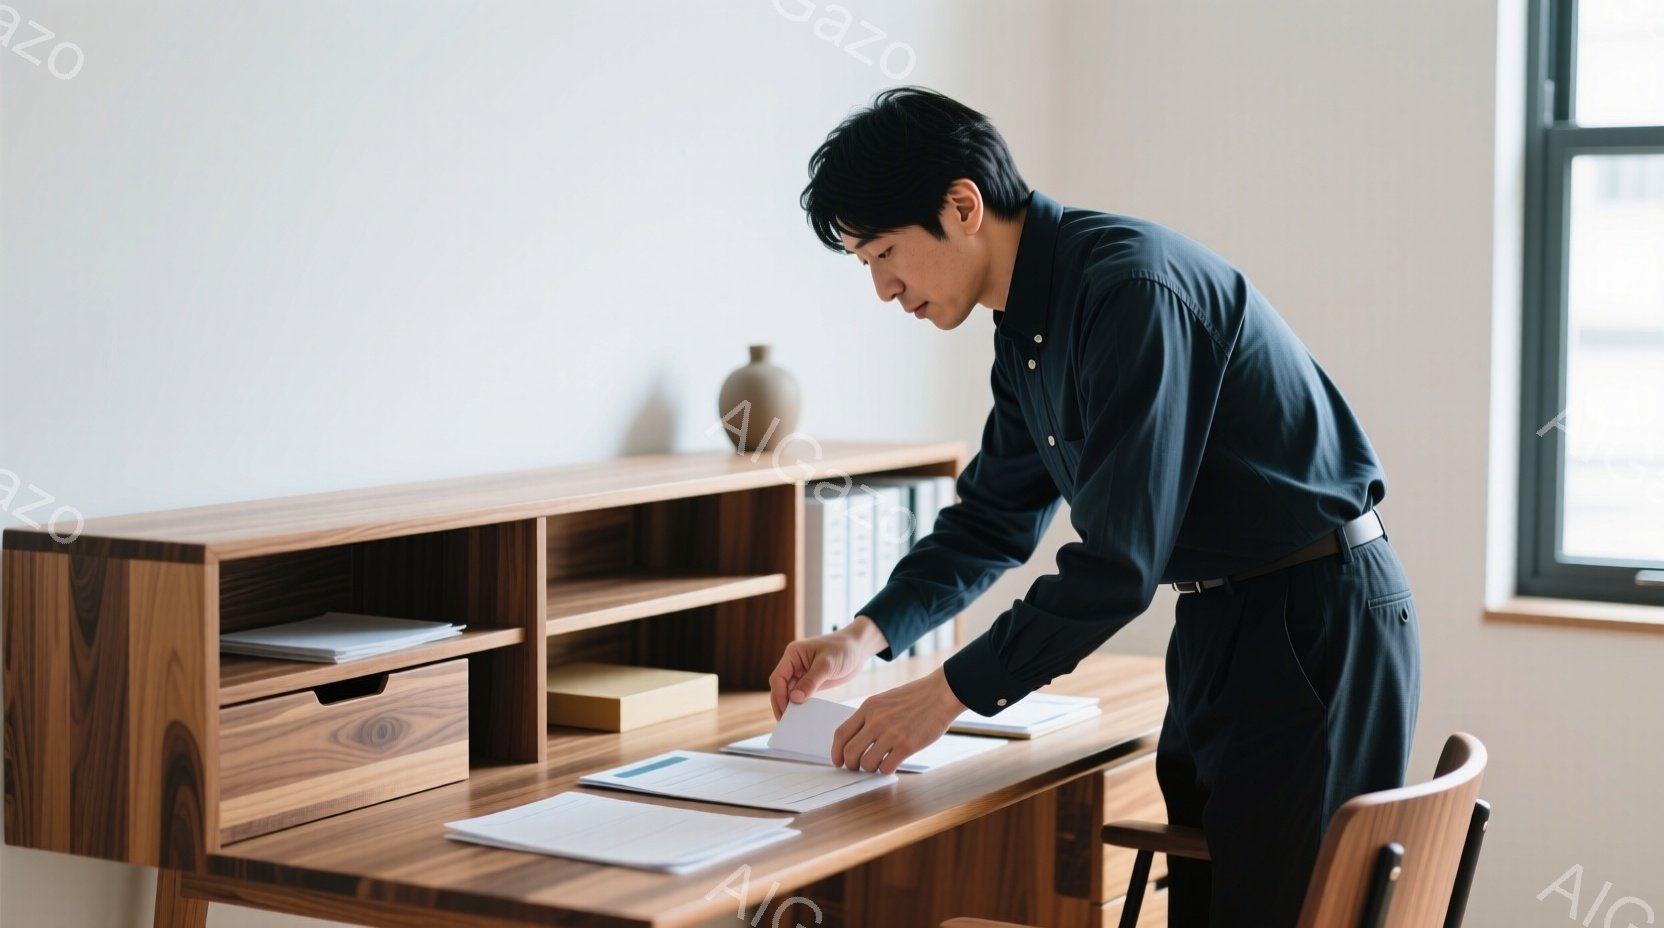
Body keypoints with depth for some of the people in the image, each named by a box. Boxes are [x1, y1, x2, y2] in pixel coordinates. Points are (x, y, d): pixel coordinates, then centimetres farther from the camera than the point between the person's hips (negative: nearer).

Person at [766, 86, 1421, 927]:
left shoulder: (1135, 288, -22)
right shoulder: (1026, 330, 8)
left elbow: (1120, 559, -25)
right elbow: (996, 514, 20)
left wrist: (950, 693, -19)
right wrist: (867, 635, 7)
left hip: (1316, 623, -9)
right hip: (1217, 626, 9)